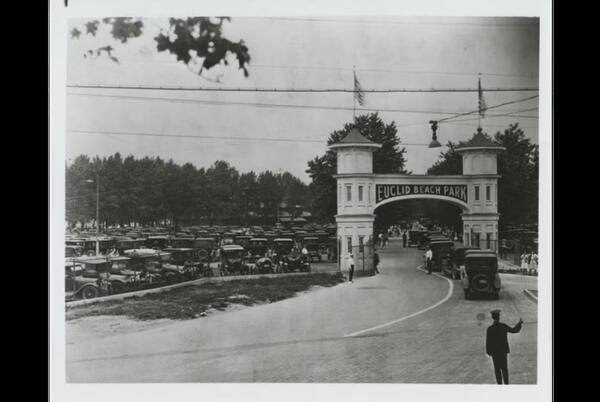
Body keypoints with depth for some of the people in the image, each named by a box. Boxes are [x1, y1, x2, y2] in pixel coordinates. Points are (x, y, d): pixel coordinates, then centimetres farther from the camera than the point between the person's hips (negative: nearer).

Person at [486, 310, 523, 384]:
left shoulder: (490, 329, -16)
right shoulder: (503, 326, -9)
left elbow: (488, 342, -13)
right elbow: (514, 330, 5)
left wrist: (488, 352, 0)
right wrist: (520, 323, 21)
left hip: (495, 351, -2)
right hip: (503, 350, 2)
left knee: (497, 369, 6)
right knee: (504, 368, 13)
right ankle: (506, 384, 15)